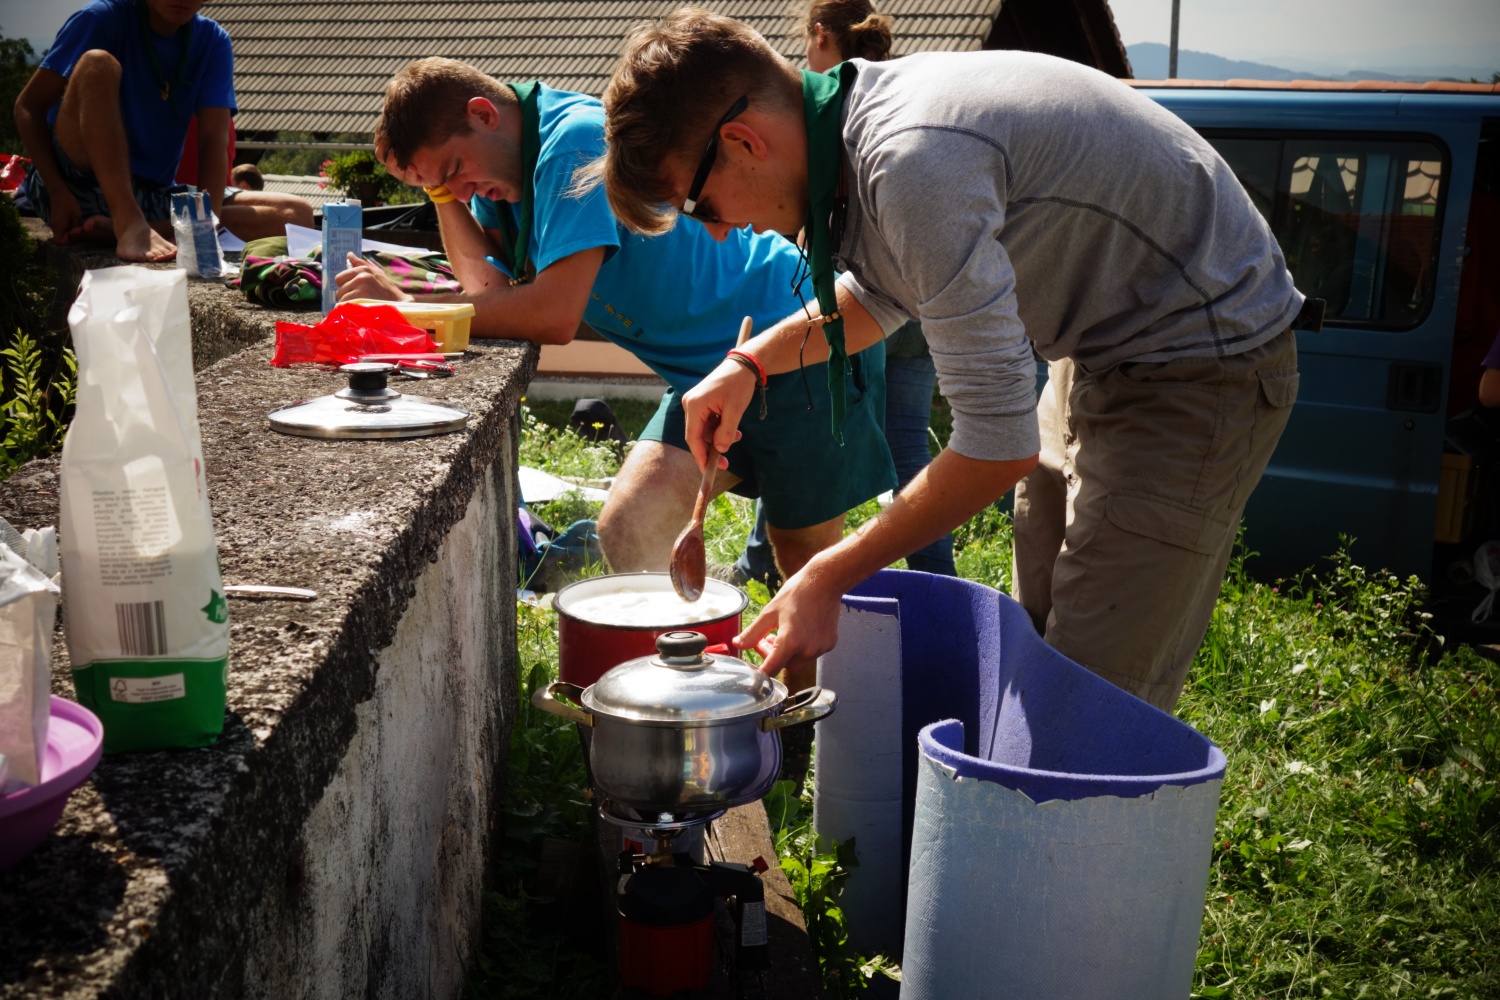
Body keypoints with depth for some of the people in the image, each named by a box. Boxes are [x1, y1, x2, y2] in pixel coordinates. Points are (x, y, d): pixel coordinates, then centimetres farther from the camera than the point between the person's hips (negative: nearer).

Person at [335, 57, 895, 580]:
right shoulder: (503, 168, 6)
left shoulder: (576, 143, -22)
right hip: (709, 372, 8)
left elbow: (554, 316, -27)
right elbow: (489, 285, 2)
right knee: (626, 532, -1)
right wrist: (444, 193, -5)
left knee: (807, 563, 0)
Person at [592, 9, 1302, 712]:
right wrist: (750, 363, 7)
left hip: (1204, 362, -9)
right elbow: (881, 295, 21)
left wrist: (828, 578, -20)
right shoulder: (861, 111, -1)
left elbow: (1001, 445, -29)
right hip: (1101, 354, 10)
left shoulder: (914, 164, -32)